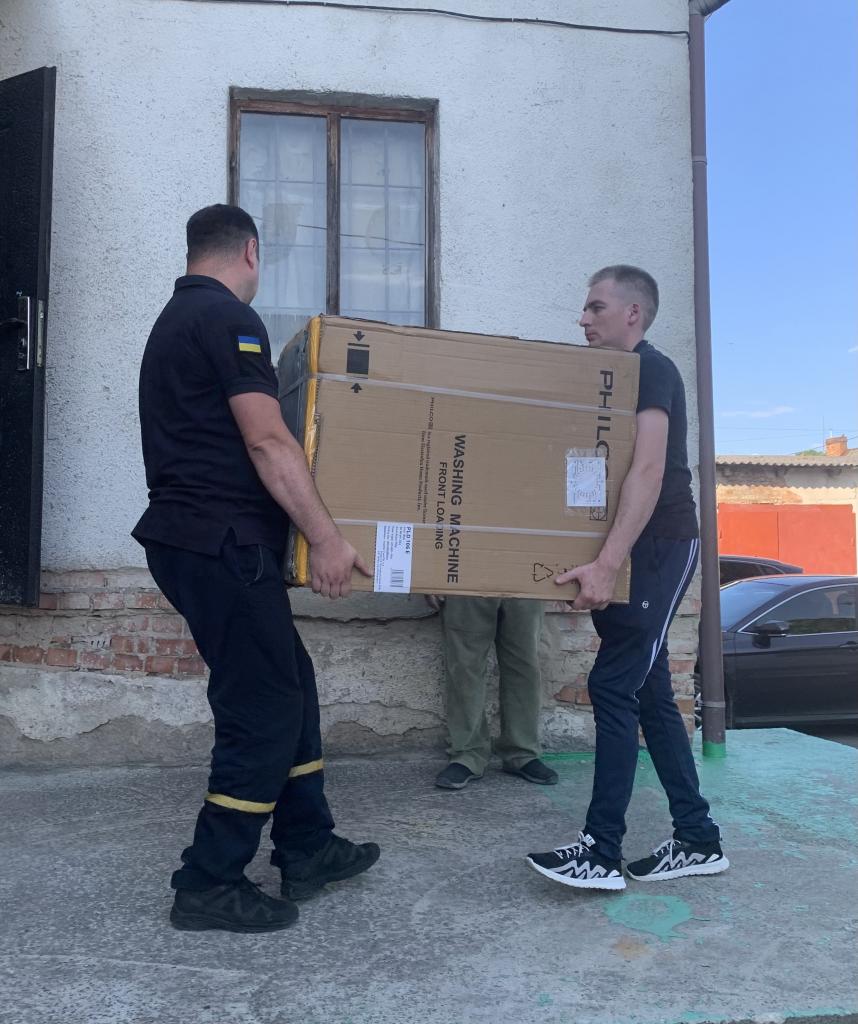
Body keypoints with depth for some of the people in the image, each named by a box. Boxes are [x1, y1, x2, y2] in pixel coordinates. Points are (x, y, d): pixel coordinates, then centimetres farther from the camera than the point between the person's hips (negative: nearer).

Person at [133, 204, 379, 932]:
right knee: (264, 708, -3)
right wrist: (326, 537, -19)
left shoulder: (175, 320, 19)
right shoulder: (228, 318, -12)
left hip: (194, 538, 10)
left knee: (289, 685, 14)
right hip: (222, 543, -10)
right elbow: (267, 442, -20)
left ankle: (308, 849, 23)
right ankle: (210, 885, 8)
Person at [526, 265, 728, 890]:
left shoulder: (651, 370, -11)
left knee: (615, 686, -11)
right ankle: (698, 840, 17)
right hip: (627, 551, 9)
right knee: (649, 691, 9)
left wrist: (606, 564, -33)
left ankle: (602, 852, -5)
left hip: (660, 547, -9)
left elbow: (648, 472, -24)